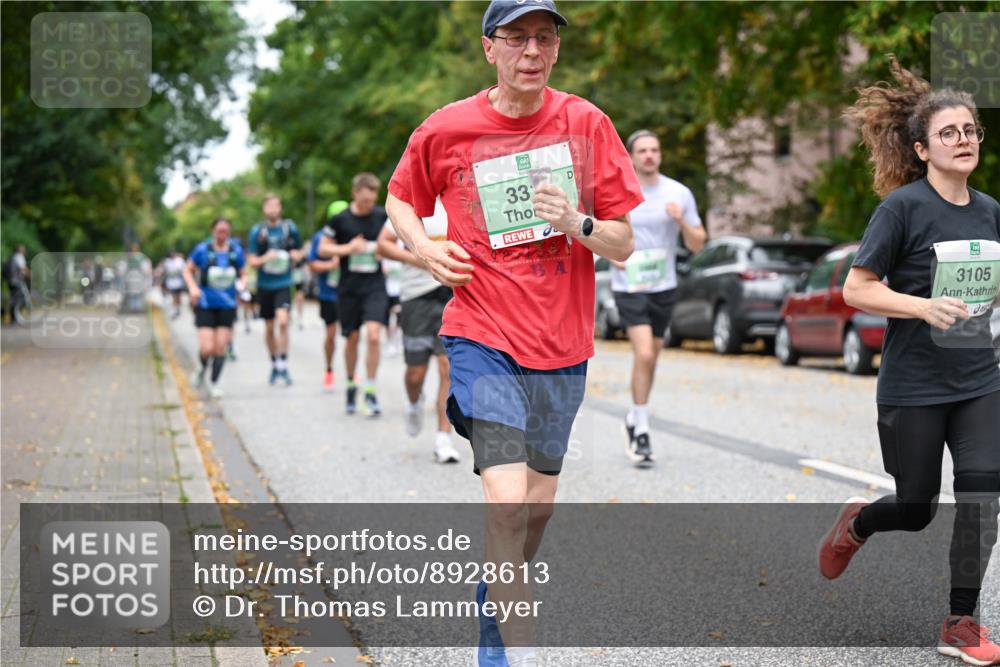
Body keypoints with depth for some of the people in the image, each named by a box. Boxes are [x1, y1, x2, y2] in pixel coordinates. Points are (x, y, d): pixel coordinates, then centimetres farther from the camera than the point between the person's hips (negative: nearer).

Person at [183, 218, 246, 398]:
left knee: (220, 347, 1)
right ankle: (202, 369, 25)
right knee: (207, 348, -9)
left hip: (227, 306, 2)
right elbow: (187, 270, 3)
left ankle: (214, 383, 19)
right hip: (205, 305, -2)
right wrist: (193, 287, -13)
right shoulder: (202, 249, -6)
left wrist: (241, 284, -9)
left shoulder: (236, 251, 1)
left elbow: (241, 274, 13)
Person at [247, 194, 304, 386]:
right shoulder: (257, 231, -1)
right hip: (264, 285, 2)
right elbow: (252, 261, 1)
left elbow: (299, 251, 14)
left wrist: (295, 255, -9)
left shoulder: (290, 228, 0)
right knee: (269, 328, 10)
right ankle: (274, 365, 28)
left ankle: (283, 366, -16)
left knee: (283, 321, -21)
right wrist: (265, 258, -19)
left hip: (283, 284, -2)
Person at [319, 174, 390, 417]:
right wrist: (348, 248, -13)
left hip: (375, 286, 0)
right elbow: (323, 249, 2)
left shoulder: (383, 216, 0)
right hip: (349, 287, 0)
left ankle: (370, 392, -7)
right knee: (352, 339, 10)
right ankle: (351, 386, 31)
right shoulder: (340, 219, -3)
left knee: (373, 335, -16)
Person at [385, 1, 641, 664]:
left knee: (539, 502, 16)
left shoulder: (585, 123, -1)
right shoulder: (447, 130, -4)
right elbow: (401, 197, 15)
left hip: (562, 344, 3)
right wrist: (425, 248, -4)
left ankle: (497, 612, 42)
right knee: (507, 500, -19)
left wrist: (578, 224, -21)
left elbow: (624, 244, 0)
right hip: (483, 338, -3)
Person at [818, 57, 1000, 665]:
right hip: (912, 386, -4)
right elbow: (856, 288, -13)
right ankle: (858, 522, 42)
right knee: (917, 511, 8)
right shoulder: (904, 206, -12)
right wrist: (925, 307, -26)